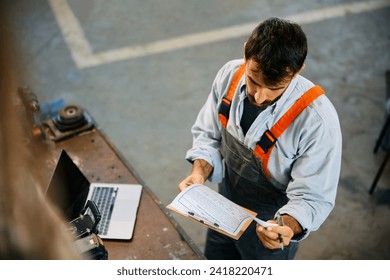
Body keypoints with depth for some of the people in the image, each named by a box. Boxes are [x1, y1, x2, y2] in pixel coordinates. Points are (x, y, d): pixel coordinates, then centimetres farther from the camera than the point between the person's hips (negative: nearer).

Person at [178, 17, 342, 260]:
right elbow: (208, 133, -7)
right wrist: (200, 172, -24)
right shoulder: (231, 74, -21)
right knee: (216, 257, 34)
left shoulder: (318, 120, -35)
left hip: (271, 227, -4)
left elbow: (313, 197, -26)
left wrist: (288, 226, -46)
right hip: (226, 205, 5)